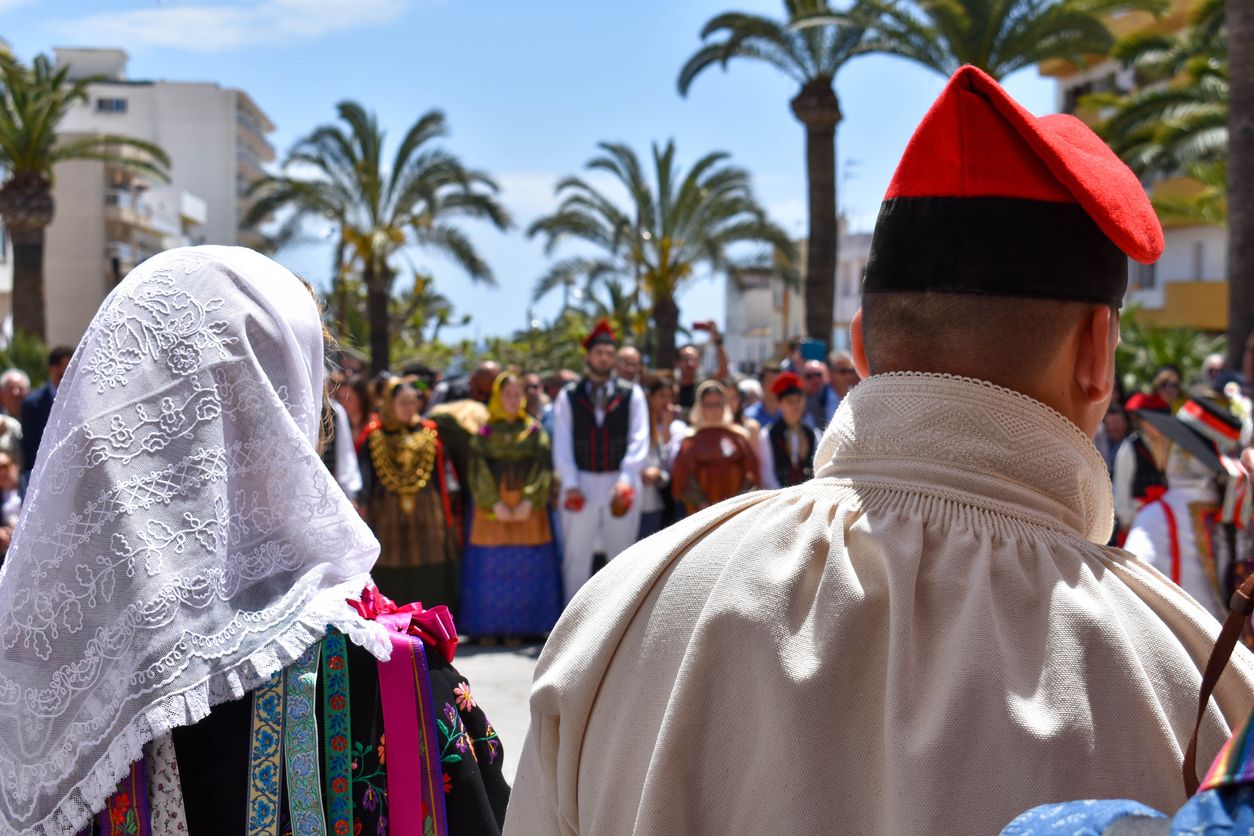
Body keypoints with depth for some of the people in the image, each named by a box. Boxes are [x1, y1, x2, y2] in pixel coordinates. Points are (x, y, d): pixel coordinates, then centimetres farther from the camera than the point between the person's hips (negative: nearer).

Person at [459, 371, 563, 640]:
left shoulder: (535, 430, 7)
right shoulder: (485, 432, 6)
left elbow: (543, 467, 0)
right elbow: (478, 470, -2)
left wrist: (529, 502, -13)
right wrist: (495, 504, -13)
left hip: (528, 506, 1)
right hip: (492, 507, 0)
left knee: (528, 566, -2)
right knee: (492, 566, -3)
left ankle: (523, 626, 4)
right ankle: (492, 627, 1)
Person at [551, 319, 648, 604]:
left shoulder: (632, 395, 3)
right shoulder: (567, 397, 4)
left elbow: (639, 441, -3)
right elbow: (562, 445, 0)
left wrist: (625, 480, -15)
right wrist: (570, 485, -10)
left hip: (621, 486, 0)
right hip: (581, 485, 0)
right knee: (576, 557, 5)